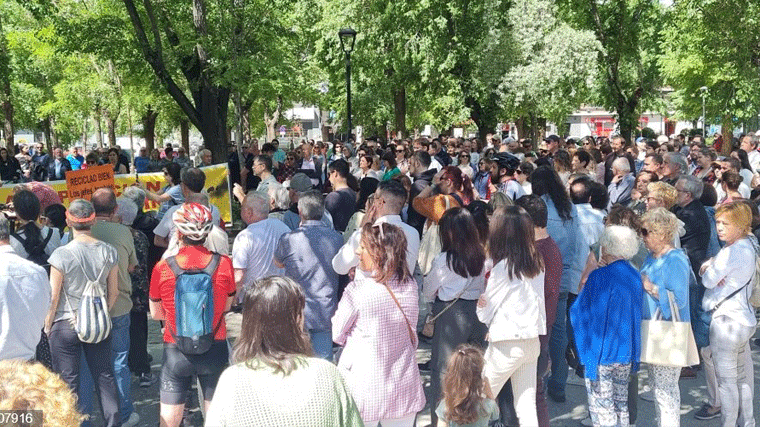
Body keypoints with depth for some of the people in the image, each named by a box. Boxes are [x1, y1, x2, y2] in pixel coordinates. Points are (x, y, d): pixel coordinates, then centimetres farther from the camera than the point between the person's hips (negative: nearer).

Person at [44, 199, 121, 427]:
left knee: (68, 381, 8)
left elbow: (53, 297, -9)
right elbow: (113, 293, 2)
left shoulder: (62, 254, -16)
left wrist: (47, 325, 5)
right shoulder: (108, 252, -6)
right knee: (104, 376, 13)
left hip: (65, 325, -3)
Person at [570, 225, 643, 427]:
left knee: (601, 407, 1)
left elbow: (580, 311, -9)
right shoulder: (635, 276, 3)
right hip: (626, 351, 7)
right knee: (621, 405, 17)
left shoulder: (600, 277, -16)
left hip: (602, 352, -7)